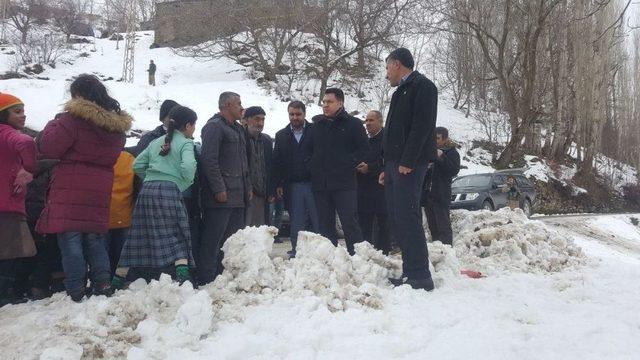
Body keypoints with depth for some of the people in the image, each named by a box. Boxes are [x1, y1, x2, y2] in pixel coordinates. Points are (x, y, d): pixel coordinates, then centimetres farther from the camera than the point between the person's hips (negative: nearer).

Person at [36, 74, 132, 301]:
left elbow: (48, 148, -11)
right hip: (100, 191, 6)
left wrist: (54, 124, 5)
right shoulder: (117, 125, 10)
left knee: (70, 238, 0)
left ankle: (76, 291, 1)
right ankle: (102, 286, 14)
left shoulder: (73, 119, -11)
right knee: (95, 239, 14)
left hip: (70, 191, -6)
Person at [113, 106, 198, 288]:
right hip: (170, 190, -6)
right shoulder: (185, 143, 3)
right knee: (178, 234, 3)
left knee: (140, 234, 11)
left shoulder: (156, 142, 22)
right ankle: (182, 271, -14)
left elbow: (137, 165, 19)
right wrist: (186, 184, 3)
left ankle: (119, 277, 16)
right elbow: (187, 167, -14)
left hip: (147, 190, 6)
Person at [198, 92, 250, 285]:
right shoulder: (214, 126, -8)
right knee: (212, 241, -5)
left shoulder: (238, 129, 22)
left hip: (238, 197, 9)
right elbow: (209, 160, -17)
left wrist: (247, 186, 18)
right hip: (221, 197, -9)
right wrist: (219, 189, -20)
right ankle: (206, 281, 1)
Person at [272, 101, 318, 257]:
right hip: (292, 186, 2)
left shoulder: (315, 131, 3)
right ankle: (296, 253, 11)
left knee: (317, 221, -1)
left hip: (313, 184, -2)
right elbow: (277, 162, 10)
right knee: (296, 223, 4)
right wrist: (278, 184, 2)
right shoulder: (281, 135, 13)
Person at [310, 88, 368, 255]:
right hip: (320, 183, 4)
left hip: (344, 183, -4)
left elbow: (364, 149, 0)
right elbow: (309, 149, 24)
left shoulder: (353, 124, 3)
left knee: (349, 222, -7)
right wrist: (312, 167, 10)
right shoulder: (317, 124, 14)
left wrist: (348, 164, -9)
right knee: (325, 224, 7)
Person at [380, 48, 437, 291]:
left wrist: (407, 162, -21)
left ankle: (420, 277, -8)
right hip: (396, 164, 10)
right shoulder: (401, 91, 25)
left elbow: (421, 127, -16)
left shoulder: (422, 86, -4)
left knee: (407, 218, -12)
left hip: (409, 165, -10)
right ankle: (410, 272, 11)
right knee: (397, 219, 7)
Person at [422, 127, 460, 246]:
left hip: (441, 196, -6)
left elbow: (454, 170, -12)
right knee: (432, 226, 8)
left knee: (443, 226, -11)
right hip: (428, 194, 6)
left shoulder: (452, 153, 3)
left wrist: (442, 158, -20)